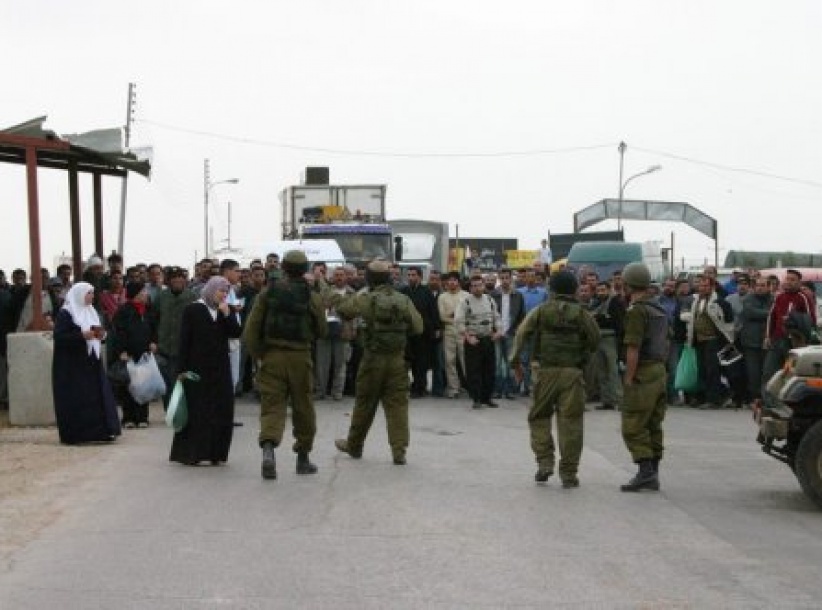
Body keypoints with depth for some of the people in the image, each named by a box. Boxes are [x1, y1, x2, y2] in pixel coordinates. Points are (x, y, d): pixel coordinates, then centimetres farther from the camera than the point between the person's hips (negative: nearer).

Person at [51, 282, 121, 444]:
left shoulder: (91, 312, 15)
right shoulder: (65, 314, -8)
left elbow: (97, 331, 22)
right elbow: (59, 337, -16)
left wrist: (100, 335, -2)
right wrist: (82, 335, -23)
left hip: (92, 362, 7)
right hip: (72, 366, -7)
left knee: (98, 396, 2)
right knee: (75, 400, -6)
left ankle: (101, 430, 5)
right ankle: (74, 435, -1)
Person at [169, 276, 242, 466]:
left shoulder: (226, 311, 10)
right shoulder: (192, 310, -3)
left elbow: (236, 333, -2)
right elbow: (184, 341, -5)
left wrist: (227, 314, -13)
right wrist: (181, 369, -10)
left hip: (220, 369, 5)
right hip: (197, 369, -4)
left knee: (221, 411, 3)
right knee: (196, 412, -1)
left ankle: (215, 452, 9)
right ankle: (191, 453, 4)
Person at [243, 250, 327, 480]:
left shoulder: (267, 294, 0)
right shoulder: (312, 298, -3)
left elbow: (250, 331, -3)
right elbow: (322, 331, 5)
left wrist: (258, 354, 7)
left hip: (271, 357, 0)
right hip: (300, 358, 0)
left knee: (271, 406, -1)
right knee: (303, 408, 14)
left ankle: (268, 449, -26)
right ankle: (303, 458, 24)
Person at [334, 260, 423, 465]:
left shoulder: (366, 299, -9)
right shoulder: (404, 300, 0)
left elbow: (342, 309, 0)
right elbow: (418, 327, 1)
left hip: (373, 358, -2)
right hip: (398, 359, 2)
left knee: (364, 403, 11)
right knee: (397, 404, 4)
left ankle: (354, 445, 27)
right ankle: (399, 450, -2)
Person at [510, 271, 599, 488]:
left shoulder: (540, 311, 4)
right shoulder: (582, 315, 5)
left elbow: (522, 334, -2)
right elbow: (595, 341, 6)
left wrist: (516, 361, 5)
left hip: (546, 371, 0)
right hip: (573, 373, 0)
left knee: (539, 417, 15)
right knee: (570, 422, 2)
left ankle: (544, 462, 3)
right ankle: (569, 473, 3)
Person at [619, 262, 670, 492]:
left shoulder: (636, 311, -15)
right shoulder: (660, 309, 14)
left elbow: (633, 349, -19)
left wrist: (628, 379, -15)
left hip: (642, 374, -9)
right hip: (660, 371, 9)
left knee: (633, 427, -6)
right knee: (653, 426, 11)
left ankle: (645, 471, -12)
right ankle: (653, 474, 14)